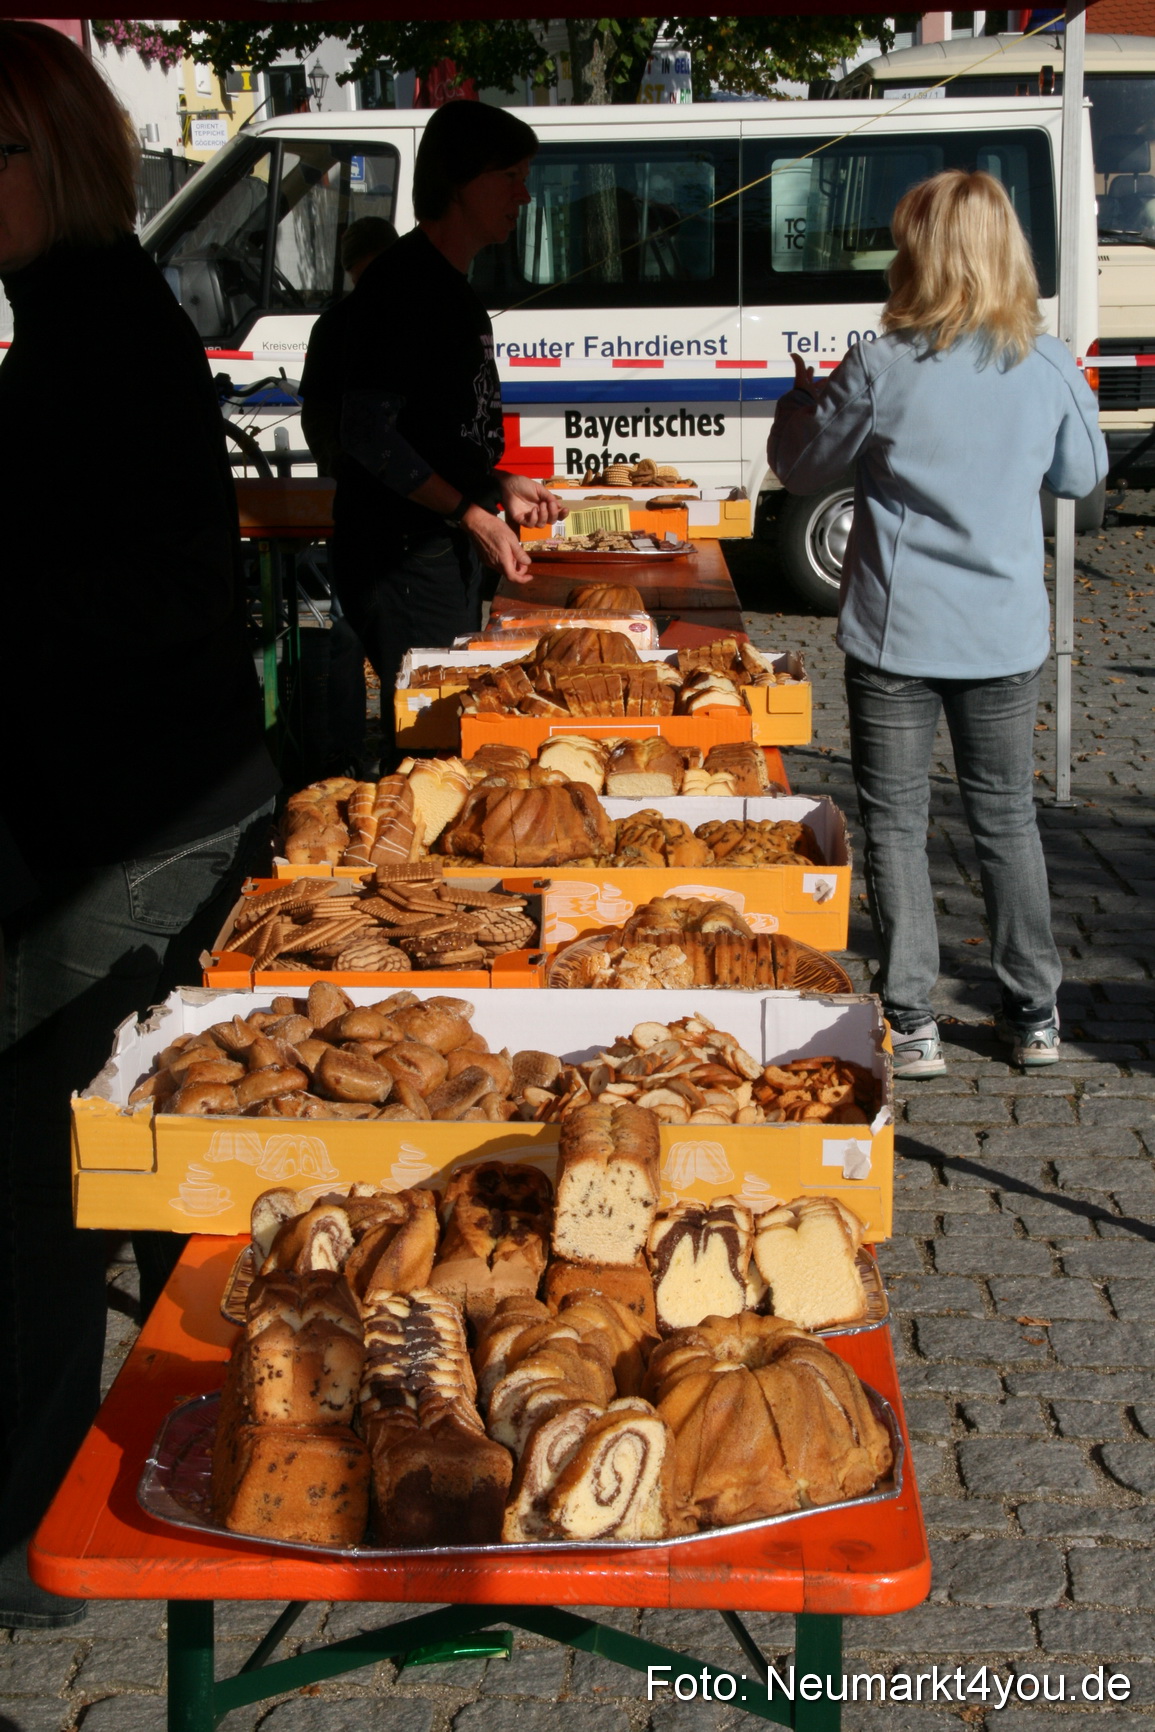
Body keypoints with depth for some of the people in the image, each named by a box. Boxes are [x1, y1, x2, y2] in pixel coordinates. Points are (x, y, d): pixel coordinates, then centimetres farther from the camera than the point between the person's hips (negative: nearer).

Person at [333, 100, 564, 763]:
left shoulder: (455, 287, 16)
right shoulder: (403, 281, -14)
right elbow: (369, 434, -22)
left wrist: (502, 485, 12)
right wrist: (471, 514, -22)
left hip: (450, 556, 10)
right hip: (403, 559, -10)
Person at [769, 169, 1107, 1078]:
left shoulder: (881, 370, -14)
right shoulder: (1048, 366, -4)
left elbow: (801, 466, 1)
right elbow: (1081, 475, 12)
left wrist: (804, 395, 20)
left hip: (897, 635, -3)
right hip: (1007, 635, 3)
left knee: (896, 824, 8)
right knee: (1007, 817, 17)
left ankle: (911, 1024, 10)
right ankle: (1036, 1016, 23)